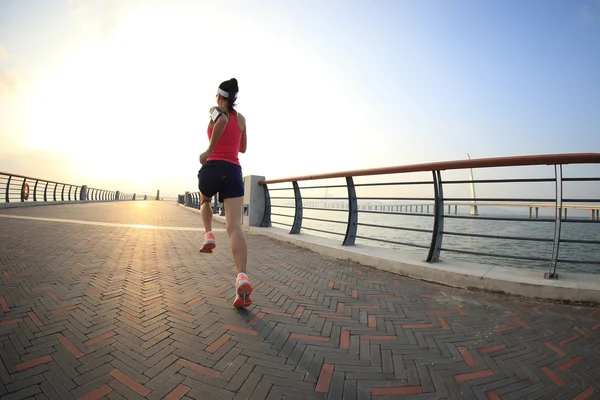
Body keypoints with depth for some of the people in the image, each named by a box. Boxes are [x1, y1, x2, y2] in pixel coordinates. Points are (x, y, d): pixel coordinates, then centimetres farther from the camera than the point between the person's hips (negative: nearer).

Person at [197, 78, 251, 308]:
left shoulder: (215, 110, 6)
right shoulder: (241, 119, 19)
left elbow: (223, 120, -20)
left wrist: (209, 150, -16)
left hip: (213, 168, -2)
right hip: (234, 172, 3)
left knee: (205, 200, 35)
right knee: (234, 226, -12)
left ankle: (209, 236, 14)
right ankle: (242, 278, -28)